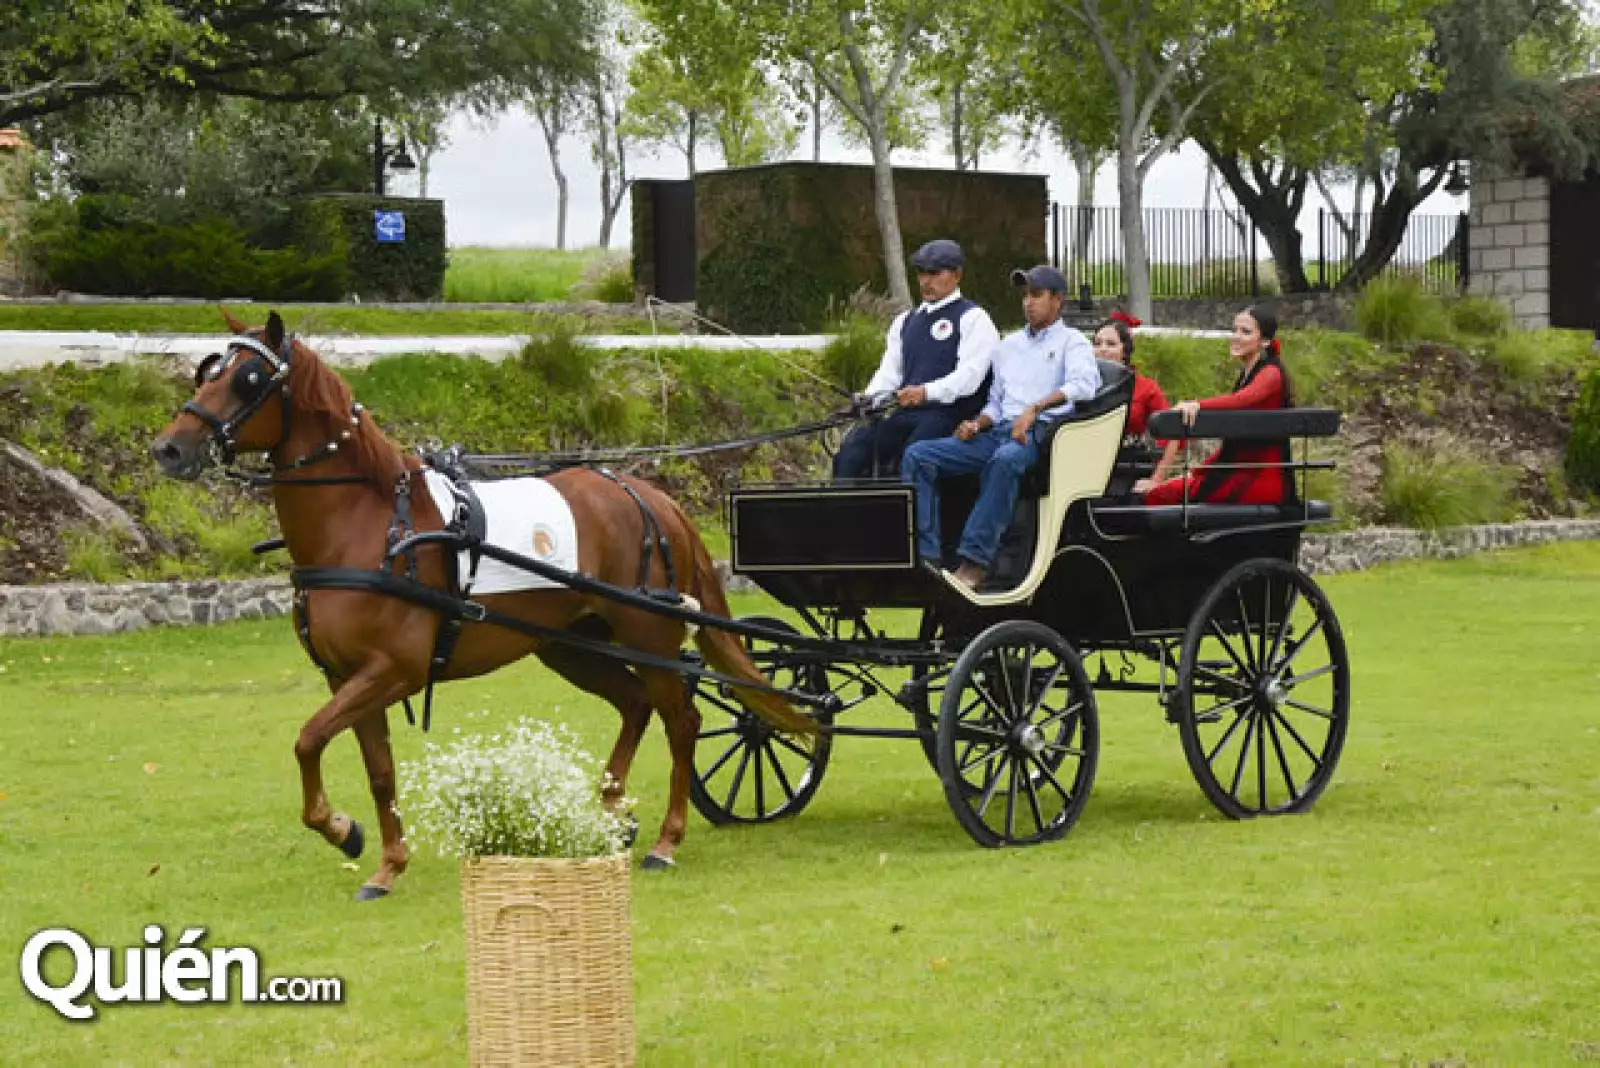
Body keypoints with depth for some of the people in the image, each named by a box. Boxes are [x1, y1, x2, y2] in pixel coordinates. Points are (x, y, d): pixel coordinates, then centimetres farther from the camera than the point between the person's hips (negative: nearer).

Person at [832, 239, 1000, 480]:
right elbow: (889, 371, 20)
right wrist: (869, 398, -3)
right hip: (903, 414, 6)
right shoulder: (905, 321, 27)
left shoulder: (973, 319, 4)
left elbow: (969, 374, -9)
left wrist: (926, 392, -25)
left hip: (947, 412, -6)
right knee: (852, 450, -19)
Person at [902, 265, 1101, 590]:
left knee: (1006, 460, -43)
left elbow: (1083, 385, -12)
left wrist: (1034, 409, -24)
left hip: (1041, 432, -7)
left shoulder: (1071, 342, 9)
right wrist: (977, 424, 5)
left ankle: (974, 561, -42)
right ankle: (926, 556, -25)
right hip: (1000, 430, 7)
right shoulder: (1009, 345, 29)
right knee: (917, 455, -13)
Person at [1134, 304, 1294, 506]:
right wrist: (1196, 473, 16)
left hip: (1264, 479, -9)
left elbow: (1245, 399, -30)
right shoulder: (1246, 376, 22)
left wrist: (1198, 405, -45)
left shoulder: (1271, 373, -7)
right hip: (1242, 472, 9)